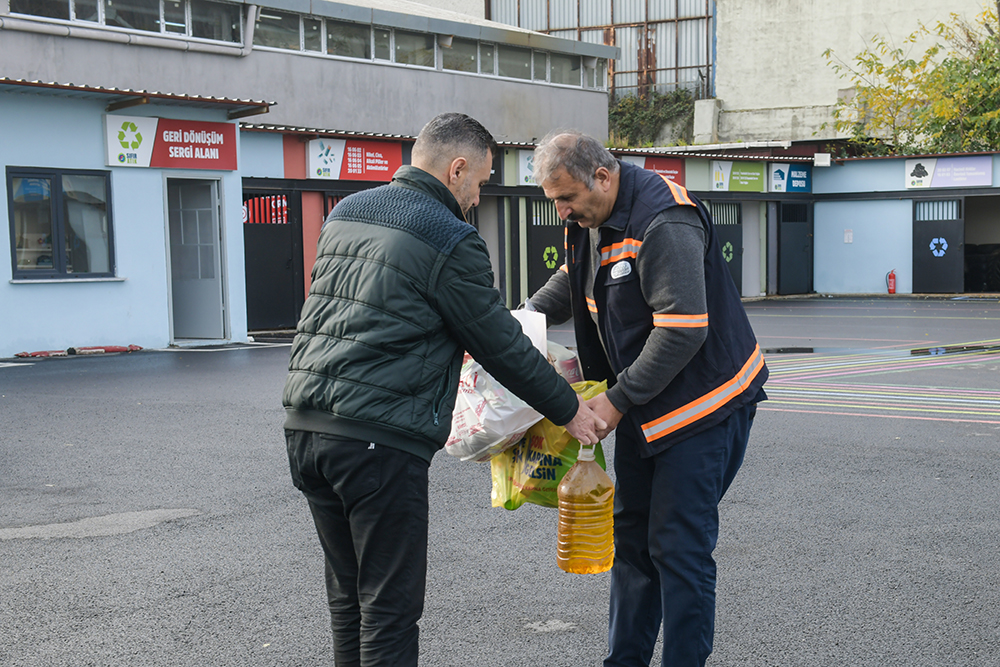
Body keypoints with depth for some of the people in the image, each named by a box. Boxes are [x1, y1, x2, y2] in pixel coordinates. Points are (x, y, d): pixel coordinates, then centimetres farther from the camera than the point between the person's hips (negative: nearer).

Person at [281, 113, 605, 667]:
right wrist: (569, 409, 10)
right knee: (390, 603, 1)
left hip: (305, 425, 8)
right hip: (379, 439, -8)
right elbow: (501, 345, -2)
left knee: (347, 593, 18)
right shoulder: (451, 241, -7)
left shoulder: (345, 212, 16)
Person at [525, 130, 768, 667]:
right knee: (632, 536, 16)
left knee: (679, 547, -6)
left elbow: (682, 330, -28)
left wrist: (618, 399, -22)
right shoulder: (589, 219, 5)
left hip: (702, 404, -9)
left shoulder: (665, 224, -25)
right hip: (643, 406, 10)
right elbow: (570, 284, 24)